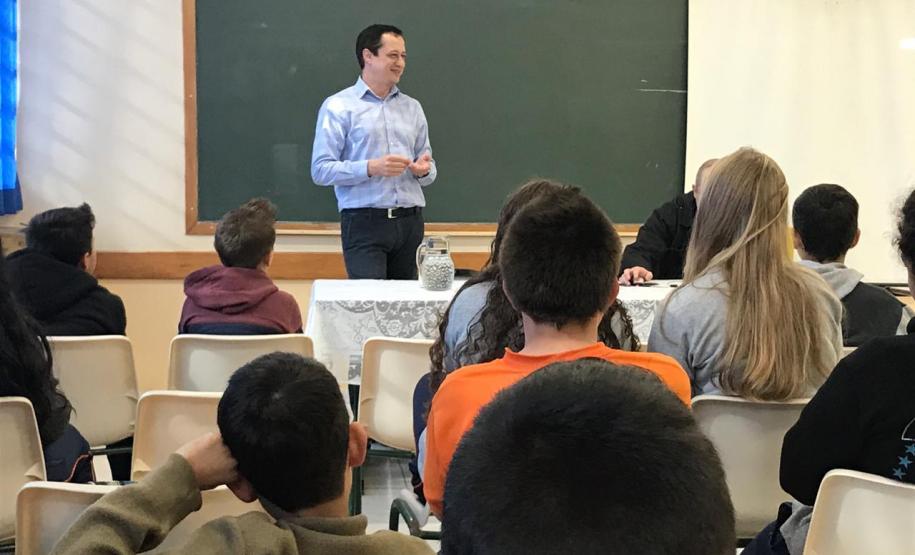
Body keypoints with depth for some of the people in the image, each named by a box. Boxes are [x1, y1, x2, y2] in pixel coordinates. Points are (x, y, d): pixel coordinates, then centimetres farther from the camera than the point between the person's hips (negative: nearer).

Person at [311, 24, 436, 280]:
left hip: (410, 223, 5)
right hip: (364, 223, -5)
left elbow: (429, 173, 20)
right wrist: (371, 168, -19)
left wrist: (424, 169, -4)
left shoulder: (412, 107, 18)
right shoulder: (338, 106, 1)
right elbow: (321, 170, -7)